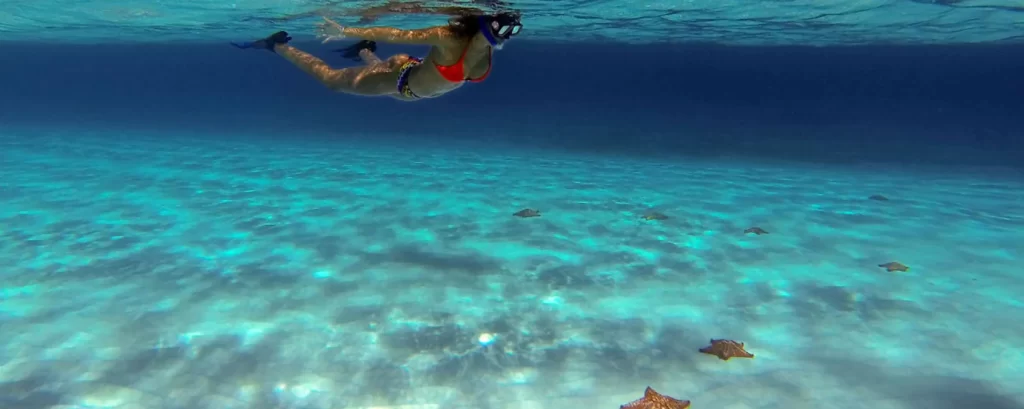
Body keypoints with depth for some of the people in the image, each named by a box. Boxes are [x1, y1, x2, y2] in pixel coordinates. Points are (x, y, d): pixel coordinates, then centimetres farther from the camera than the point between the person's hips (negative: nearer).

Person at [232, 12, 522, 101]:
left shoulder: (488, 53, -17)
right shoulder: (449, 39, -38)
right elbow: (396, 34, -31)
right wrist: (345, 32, -25)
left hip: (411, 91, 6)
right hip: (399, 76, -6)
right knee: (332, 80, 13)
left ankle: (365, 51, 65)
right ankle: (277, 45, 30)